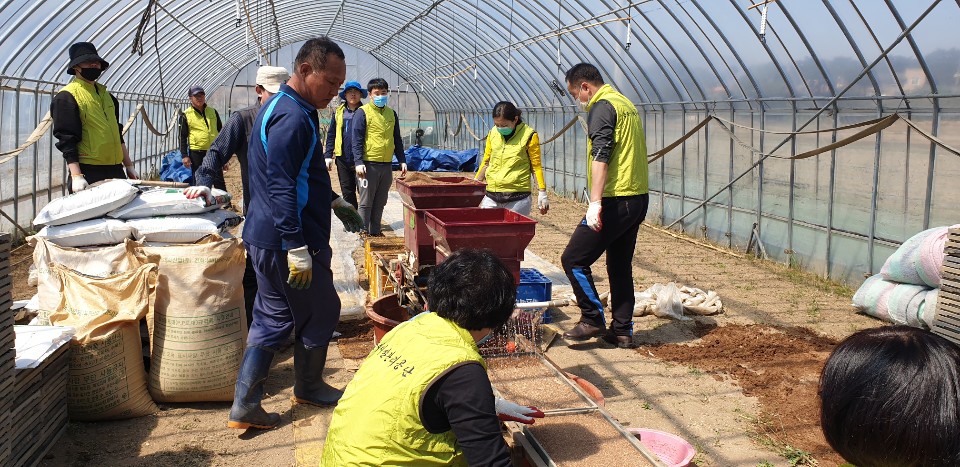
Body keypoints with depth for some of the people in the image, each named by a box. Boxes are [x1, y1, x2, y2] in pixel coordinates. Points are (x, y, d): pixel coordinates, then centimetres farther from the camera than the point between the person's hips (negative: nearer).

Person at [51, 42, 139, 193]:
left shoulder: (106, 95, 19)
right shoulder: (66, 97, -4)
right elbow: (66, 140, -11)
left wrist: (129, 165, 20)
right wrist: (76, 176, -18)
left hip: (115, 169, 7)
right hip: (87, 171, -7)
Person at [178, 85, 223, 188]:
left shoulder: (213, 112, 10)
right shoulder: (186, 115, 1)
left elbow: (220, 131, 15)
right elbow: (182, 137, 1)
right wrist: (184, 155, -6)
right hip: (196, 153, -2)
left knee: (219, 181, 6)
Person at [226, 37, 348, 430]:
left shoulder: (279, 107, 14)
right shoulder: (293, 118, -20)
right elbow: (281, 188, -26)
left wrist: (334, 200, 31)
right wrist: (298, 249, -27)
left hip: (265, 237, 10)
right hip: (287, 241, -10)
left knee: (272, 320, 14)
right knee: (320, 312, 9)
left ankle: (245, 406, 16)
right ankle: (308, 388, 29)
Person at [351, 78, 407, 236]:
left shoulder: (391, 113, 14)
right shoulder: (362, 112, -3)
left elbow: (397, 140, 19)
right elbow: (357, 139, -7)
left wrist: (402, 161, 13)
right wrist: (358, 162, -16)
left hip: (387, 165, 5)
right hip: (369, 165, -5)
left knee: (380, 202, 11)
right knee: (366, 202, 0)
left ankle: (375, 231, 20)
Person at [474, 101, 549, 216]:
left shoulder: (529, 135, -3)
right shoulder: (493, 133, 9)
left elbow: (536, 166, -1)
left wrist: (542, 193, -6)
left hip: (518, 198, -4)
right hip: (491, 196, 4)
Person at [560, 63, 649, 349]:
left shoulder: (602, 106, -10)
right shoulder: (625, 104, 20)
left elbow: (600, 156, -21)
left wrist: (595, 202, -26)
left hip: (616, 201, -10)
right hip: (638, 199, 10)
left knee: (573, 259, -2)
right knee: (621, 266, 15)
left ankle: (593, 319, 5)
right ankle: (622, 331, 19)